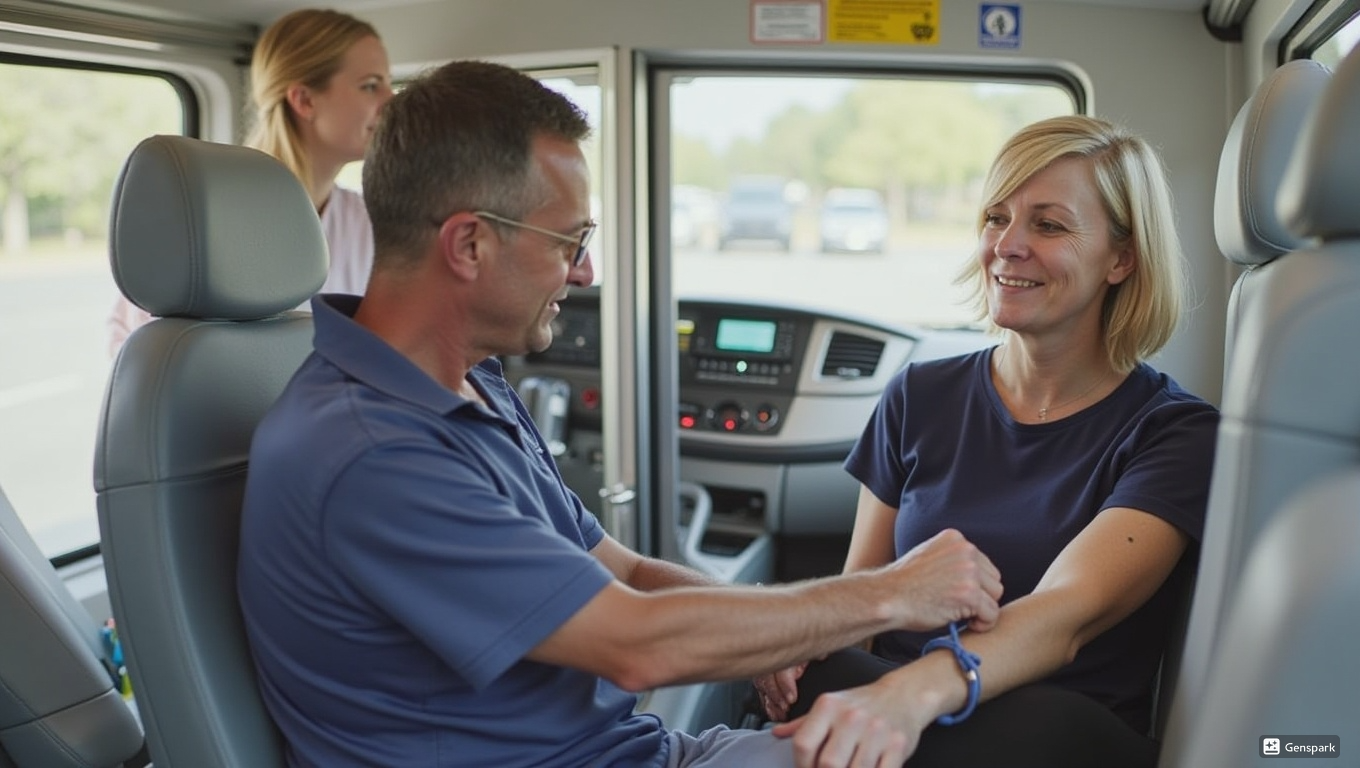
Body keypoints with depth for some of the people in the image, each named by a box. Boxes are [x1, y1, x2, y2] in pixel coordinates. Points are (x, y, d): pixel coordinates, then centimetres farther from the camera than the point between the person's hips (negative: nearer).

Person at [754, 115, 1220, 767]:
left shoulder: (1176, 434, -4)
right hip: (889, 707, 2)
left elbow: (1066, 616, -21)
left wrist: (910, 696, -41)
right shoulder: (919, 397, 9)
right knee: (817, 680, -34)